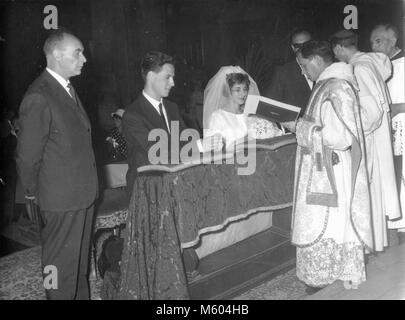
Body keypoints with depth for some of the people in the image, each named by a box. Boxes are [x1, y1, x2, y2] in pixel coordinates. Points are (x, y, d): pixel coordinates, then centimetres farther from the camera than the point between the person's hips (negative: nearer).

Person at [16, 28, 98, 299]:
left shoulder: (68, 89, 11)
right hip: (61, 200, -9)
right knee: (62, 266, 7)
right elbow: (28, 154, -15)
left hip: (82, 195, 9)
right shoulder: (39, 97, -20)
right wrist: (34, 192, -2)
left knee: (81, 260, 22)